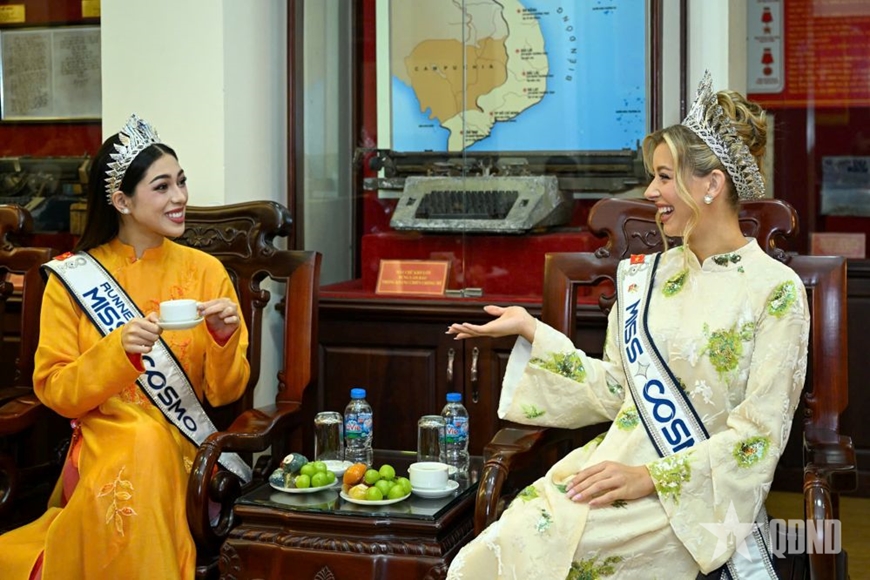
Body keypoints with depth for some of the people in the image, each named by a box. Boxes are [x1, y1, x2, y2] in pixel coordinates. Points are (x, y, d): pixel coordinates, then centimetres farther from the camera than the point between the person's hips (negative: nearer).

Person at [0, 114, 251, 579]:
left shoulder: (205, 271, 3)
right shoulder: (72, 278, 0)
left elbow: (225, 392, 4)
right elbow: (54, 391, -2)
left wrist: (224, 338, -16)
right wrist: (118, 349, -19)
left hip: (183, 450, 1)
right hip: (100, 441, -1)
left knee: (150, 446, -33)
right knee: (143, 441, -34)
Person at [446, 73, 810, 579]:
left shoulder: (776, 290, -5)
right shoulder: (646, 275, 13)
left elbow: (760, 433, -9)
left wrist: (651, 477, -16)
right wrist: (532, 332, 11)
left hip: (693, 495, -5)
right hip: (615, 463, 5)